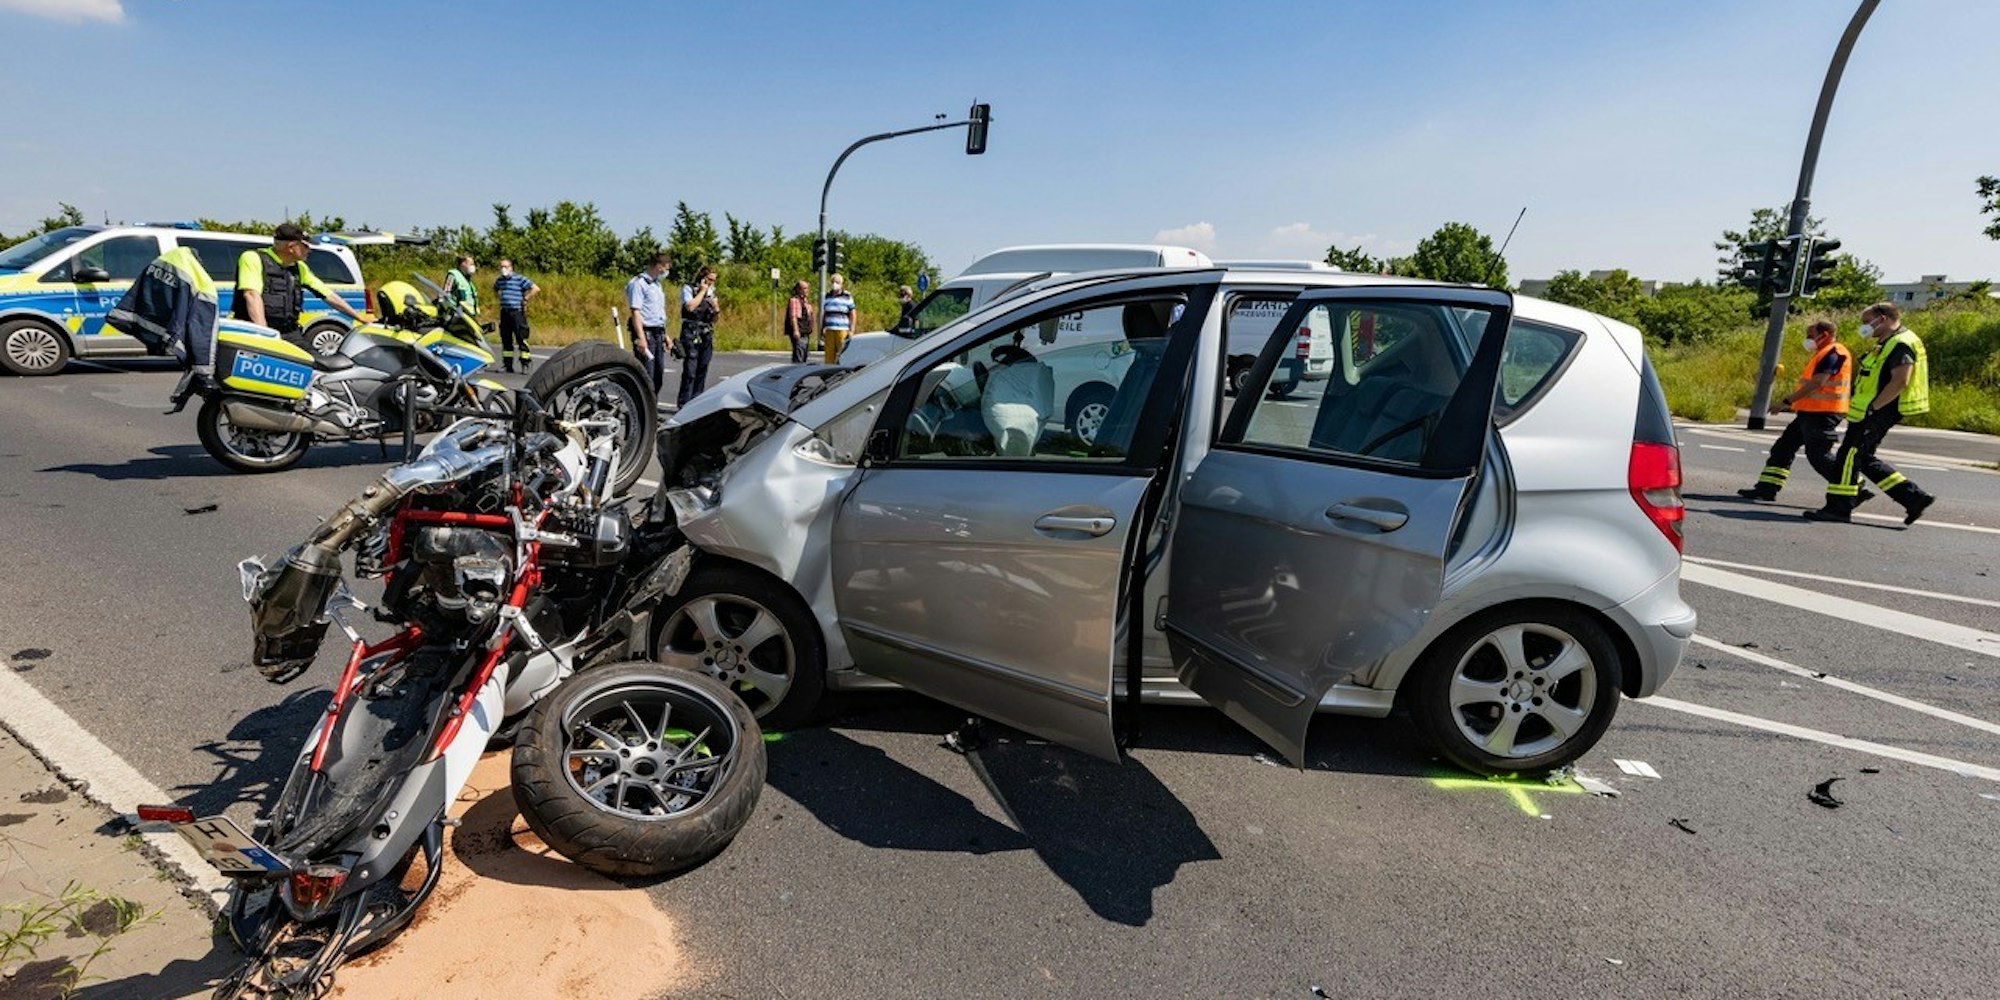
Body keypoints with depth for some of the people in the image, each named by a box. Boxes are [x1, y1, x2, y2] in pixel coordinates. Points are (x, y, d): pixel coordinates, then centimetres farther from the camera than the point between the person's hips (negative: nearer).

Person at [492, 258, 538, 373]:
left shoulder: (520, 278, -5)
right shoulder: (499, 280, 13)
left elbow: (536, 288, -9)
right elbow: (495, 289, 35)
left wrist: (525, 298, -7)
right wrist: (498, 298, 19)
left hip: (517, 312, -6)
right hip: (504, 312, 6)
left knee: (521, 338, -7)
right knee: (506, 339, 8)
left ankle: (525, 364, -4)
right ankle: (508, 364, 15)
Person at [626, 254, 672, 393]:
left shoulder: (657, 284, 20)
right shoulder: (638, 283, -8)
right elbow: (635, 311, -16)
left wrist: (665, 335, 21)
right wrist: (641, 338, -23)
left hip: (658, 334, 9)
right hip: (646, 333, -9)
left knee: (658, 377, 12)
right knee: (646, 377, -8)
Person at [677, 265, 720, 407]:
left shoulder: (711, 291, 17)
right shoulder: (688, 289, 0)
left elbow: (717, 313, 21)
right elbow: (690, 306, -17)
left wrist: (715, 306, -1)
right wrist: (702, 291, -8)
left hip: (707, 333, 6)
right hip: (691, 333, -6)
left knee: (702, 370, 7)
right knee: (690, 371, -12)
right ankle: (684, 403, -9)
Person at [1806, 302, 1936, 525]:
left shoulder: (1901, 344, -14)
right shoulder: (1888, 343, 18)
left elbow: (1900, 382, -23)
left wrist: (1872, 407, -22)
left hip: (1877, 413, -10)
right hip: (1876, 412, 10)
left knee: (1849, 454, -8)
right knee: (1864, 458, 14)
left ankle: (1839, 508, -5)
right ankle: (1914, 497, 18)